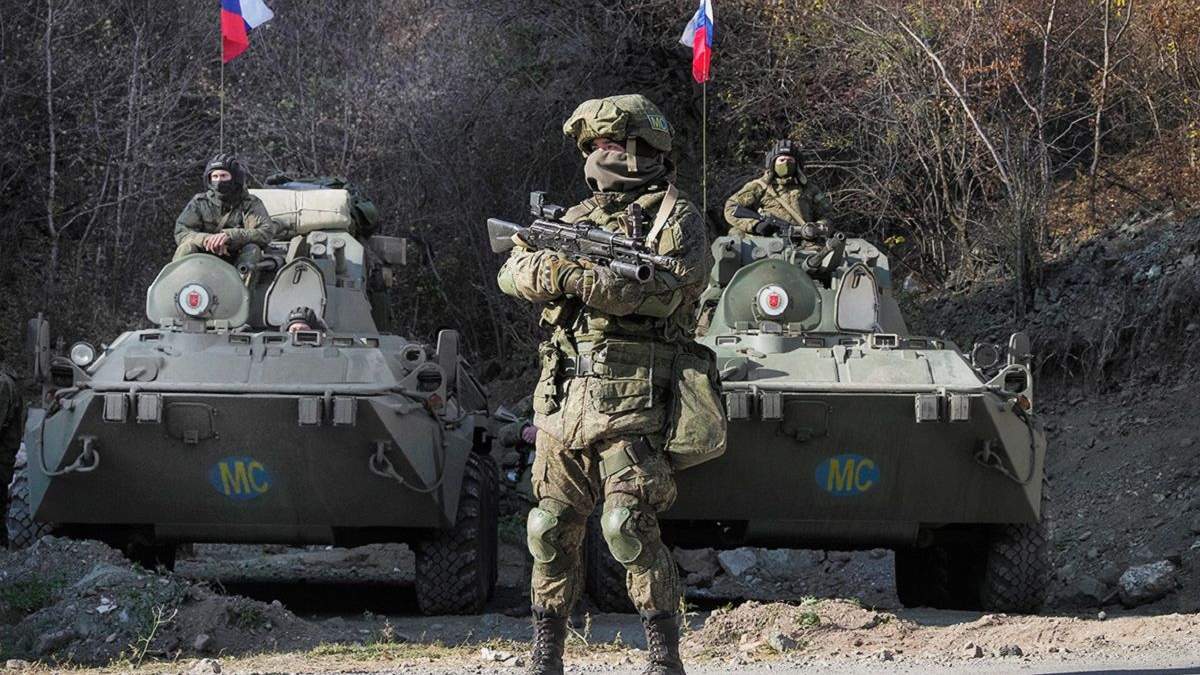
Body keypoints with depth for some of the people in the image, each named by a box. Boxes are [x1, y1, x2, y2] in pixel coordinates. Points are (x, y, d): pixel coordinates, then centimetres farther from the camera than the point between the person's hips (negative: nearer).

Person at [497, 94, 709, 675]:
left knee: (628, 527, -16)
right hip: (563, 402, 6)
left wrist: (578, 278, -17)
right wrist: (551, 270, -13)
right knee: (552, 531, 6)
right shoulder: (577, 219, 19)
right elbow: (513, 272, 10)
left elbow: (663, 290, -15)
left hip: (630, 402, -6)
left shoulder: (675, 216, 1)